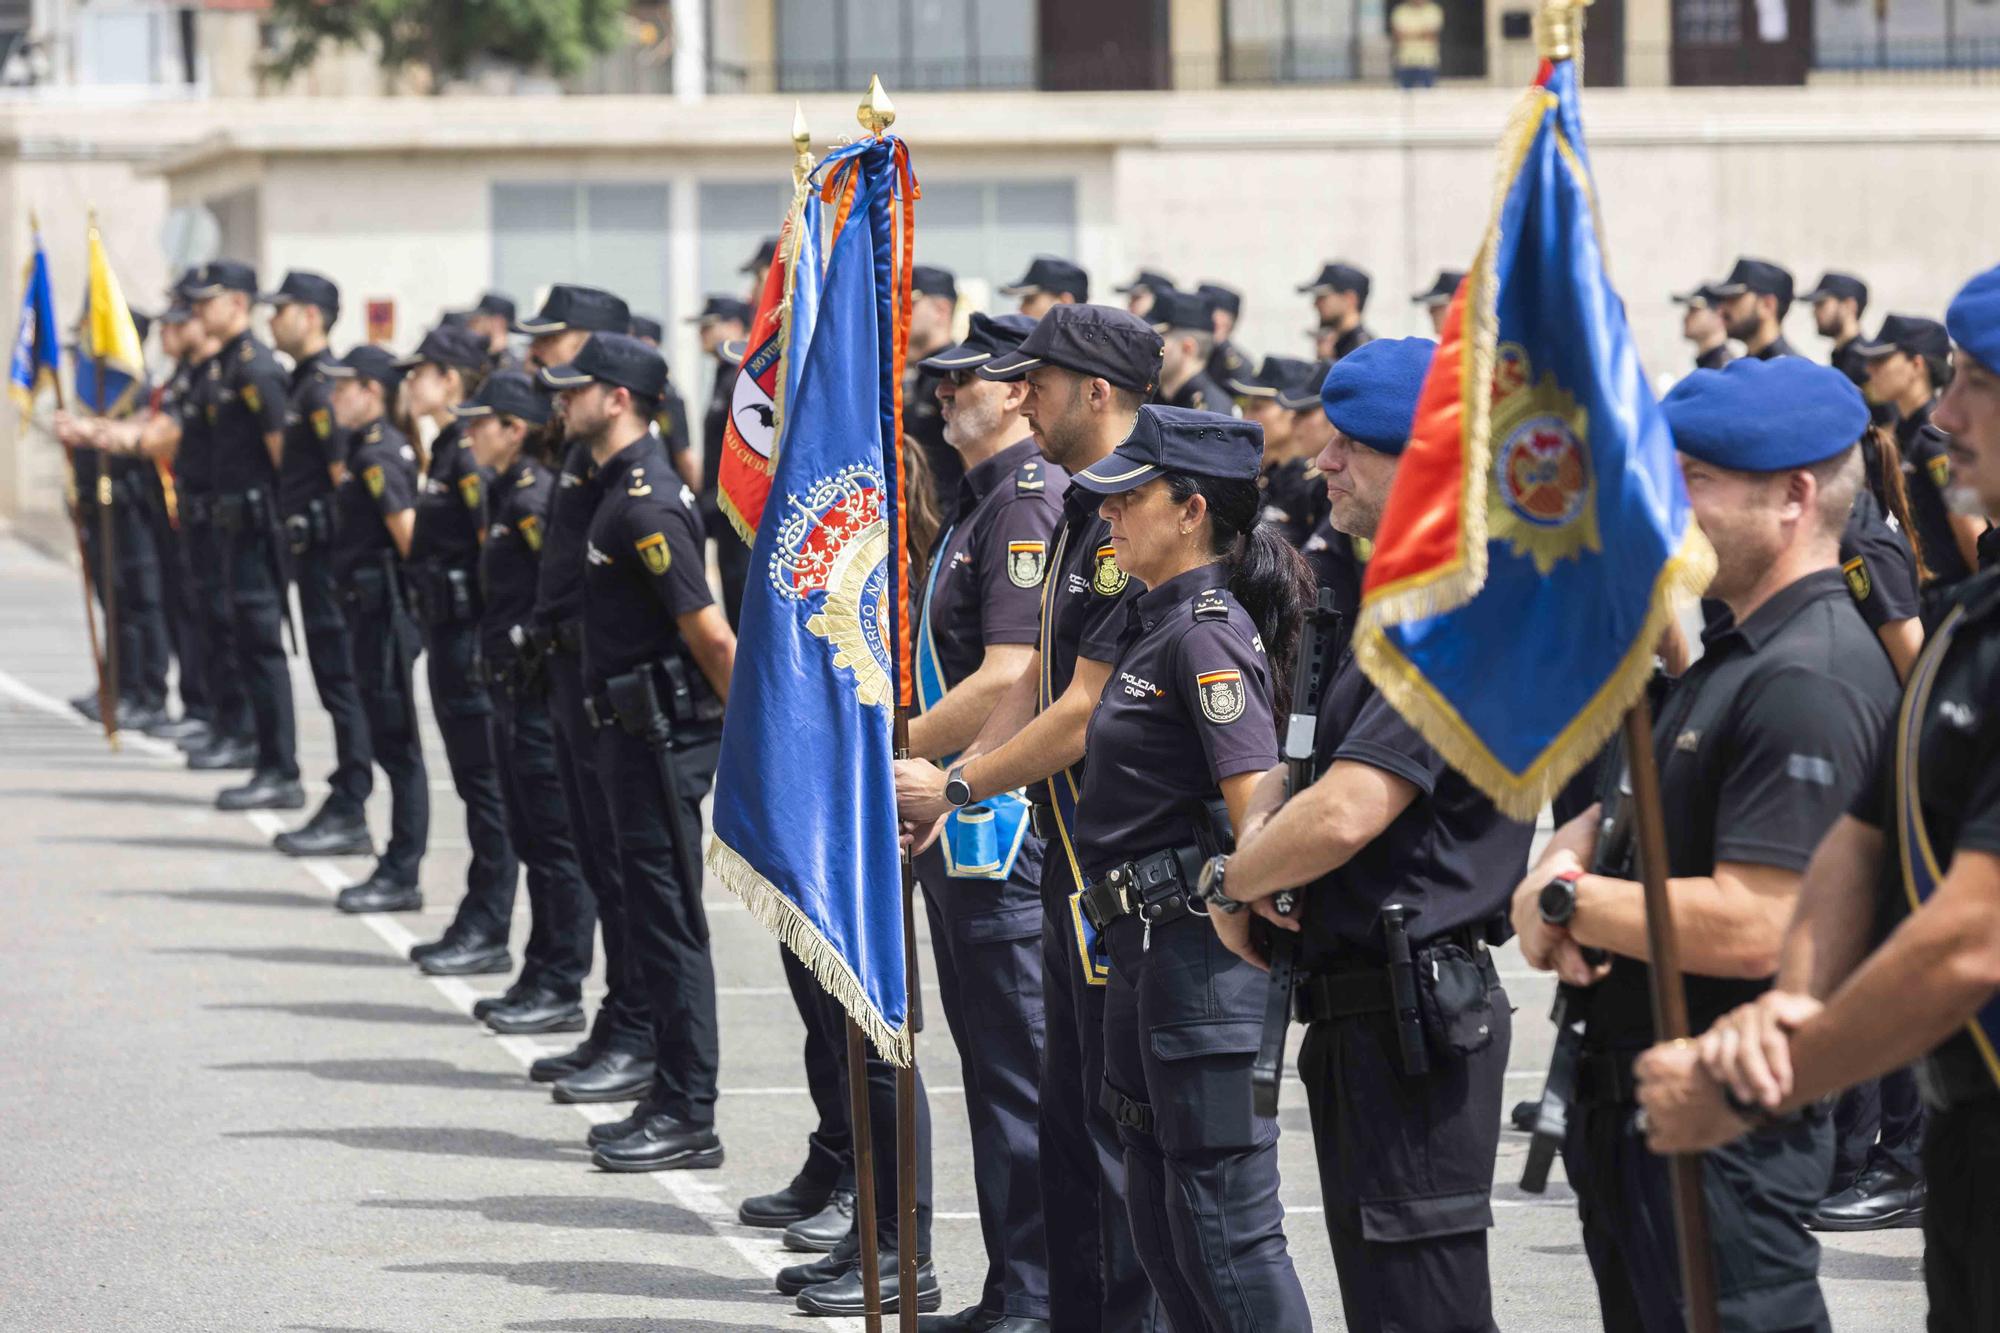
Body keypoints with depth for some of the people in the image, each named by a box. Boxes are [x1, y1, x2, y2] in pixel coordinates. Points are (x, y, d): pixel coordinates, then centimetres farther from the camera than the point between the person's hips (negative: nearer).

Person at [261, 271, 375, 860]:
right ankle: (343, 810, 16)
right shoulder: (304, 383, 17)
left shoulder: (323, 386, -14)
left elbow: (345, 472, -20)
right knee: (335, 680, 12)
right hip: (311, 547, 10)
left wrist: (347, 544, -19)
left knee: (342, 681, -8)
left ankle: (349, 816, -7)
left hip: (328, 548, -10)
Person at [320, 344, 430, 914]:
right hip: (373, 611, 10)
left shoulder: (377, 456, -15)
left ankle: (402, 878, -3)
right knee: (389, 743, 13)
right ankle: (396, 869, 18)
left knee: (396, 744, -6)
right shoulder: (378, 449, 14)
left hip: (384, 611, -10)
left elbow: (408, 531, -21)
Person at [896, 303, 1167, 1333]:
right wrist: (945, 784, 9)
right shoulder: (1081, 517, 14)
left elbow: (1086, 709, -20)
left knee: (1118, 1119, -5)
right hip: (1074, 852, 10)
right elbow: (1036, 684, 19)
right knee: (1069, 1111, 15)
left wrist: (958, 786, -11)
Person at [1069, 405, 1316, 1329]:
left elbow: (1257, 803, -22)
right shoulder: (1160, 621, 14)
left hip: (1206, 946, -10)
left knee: (1222, 1218, -7)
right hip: (1145, 942, 10)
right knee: (1156, 1207, 15)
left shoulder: (1209, 637, -16)